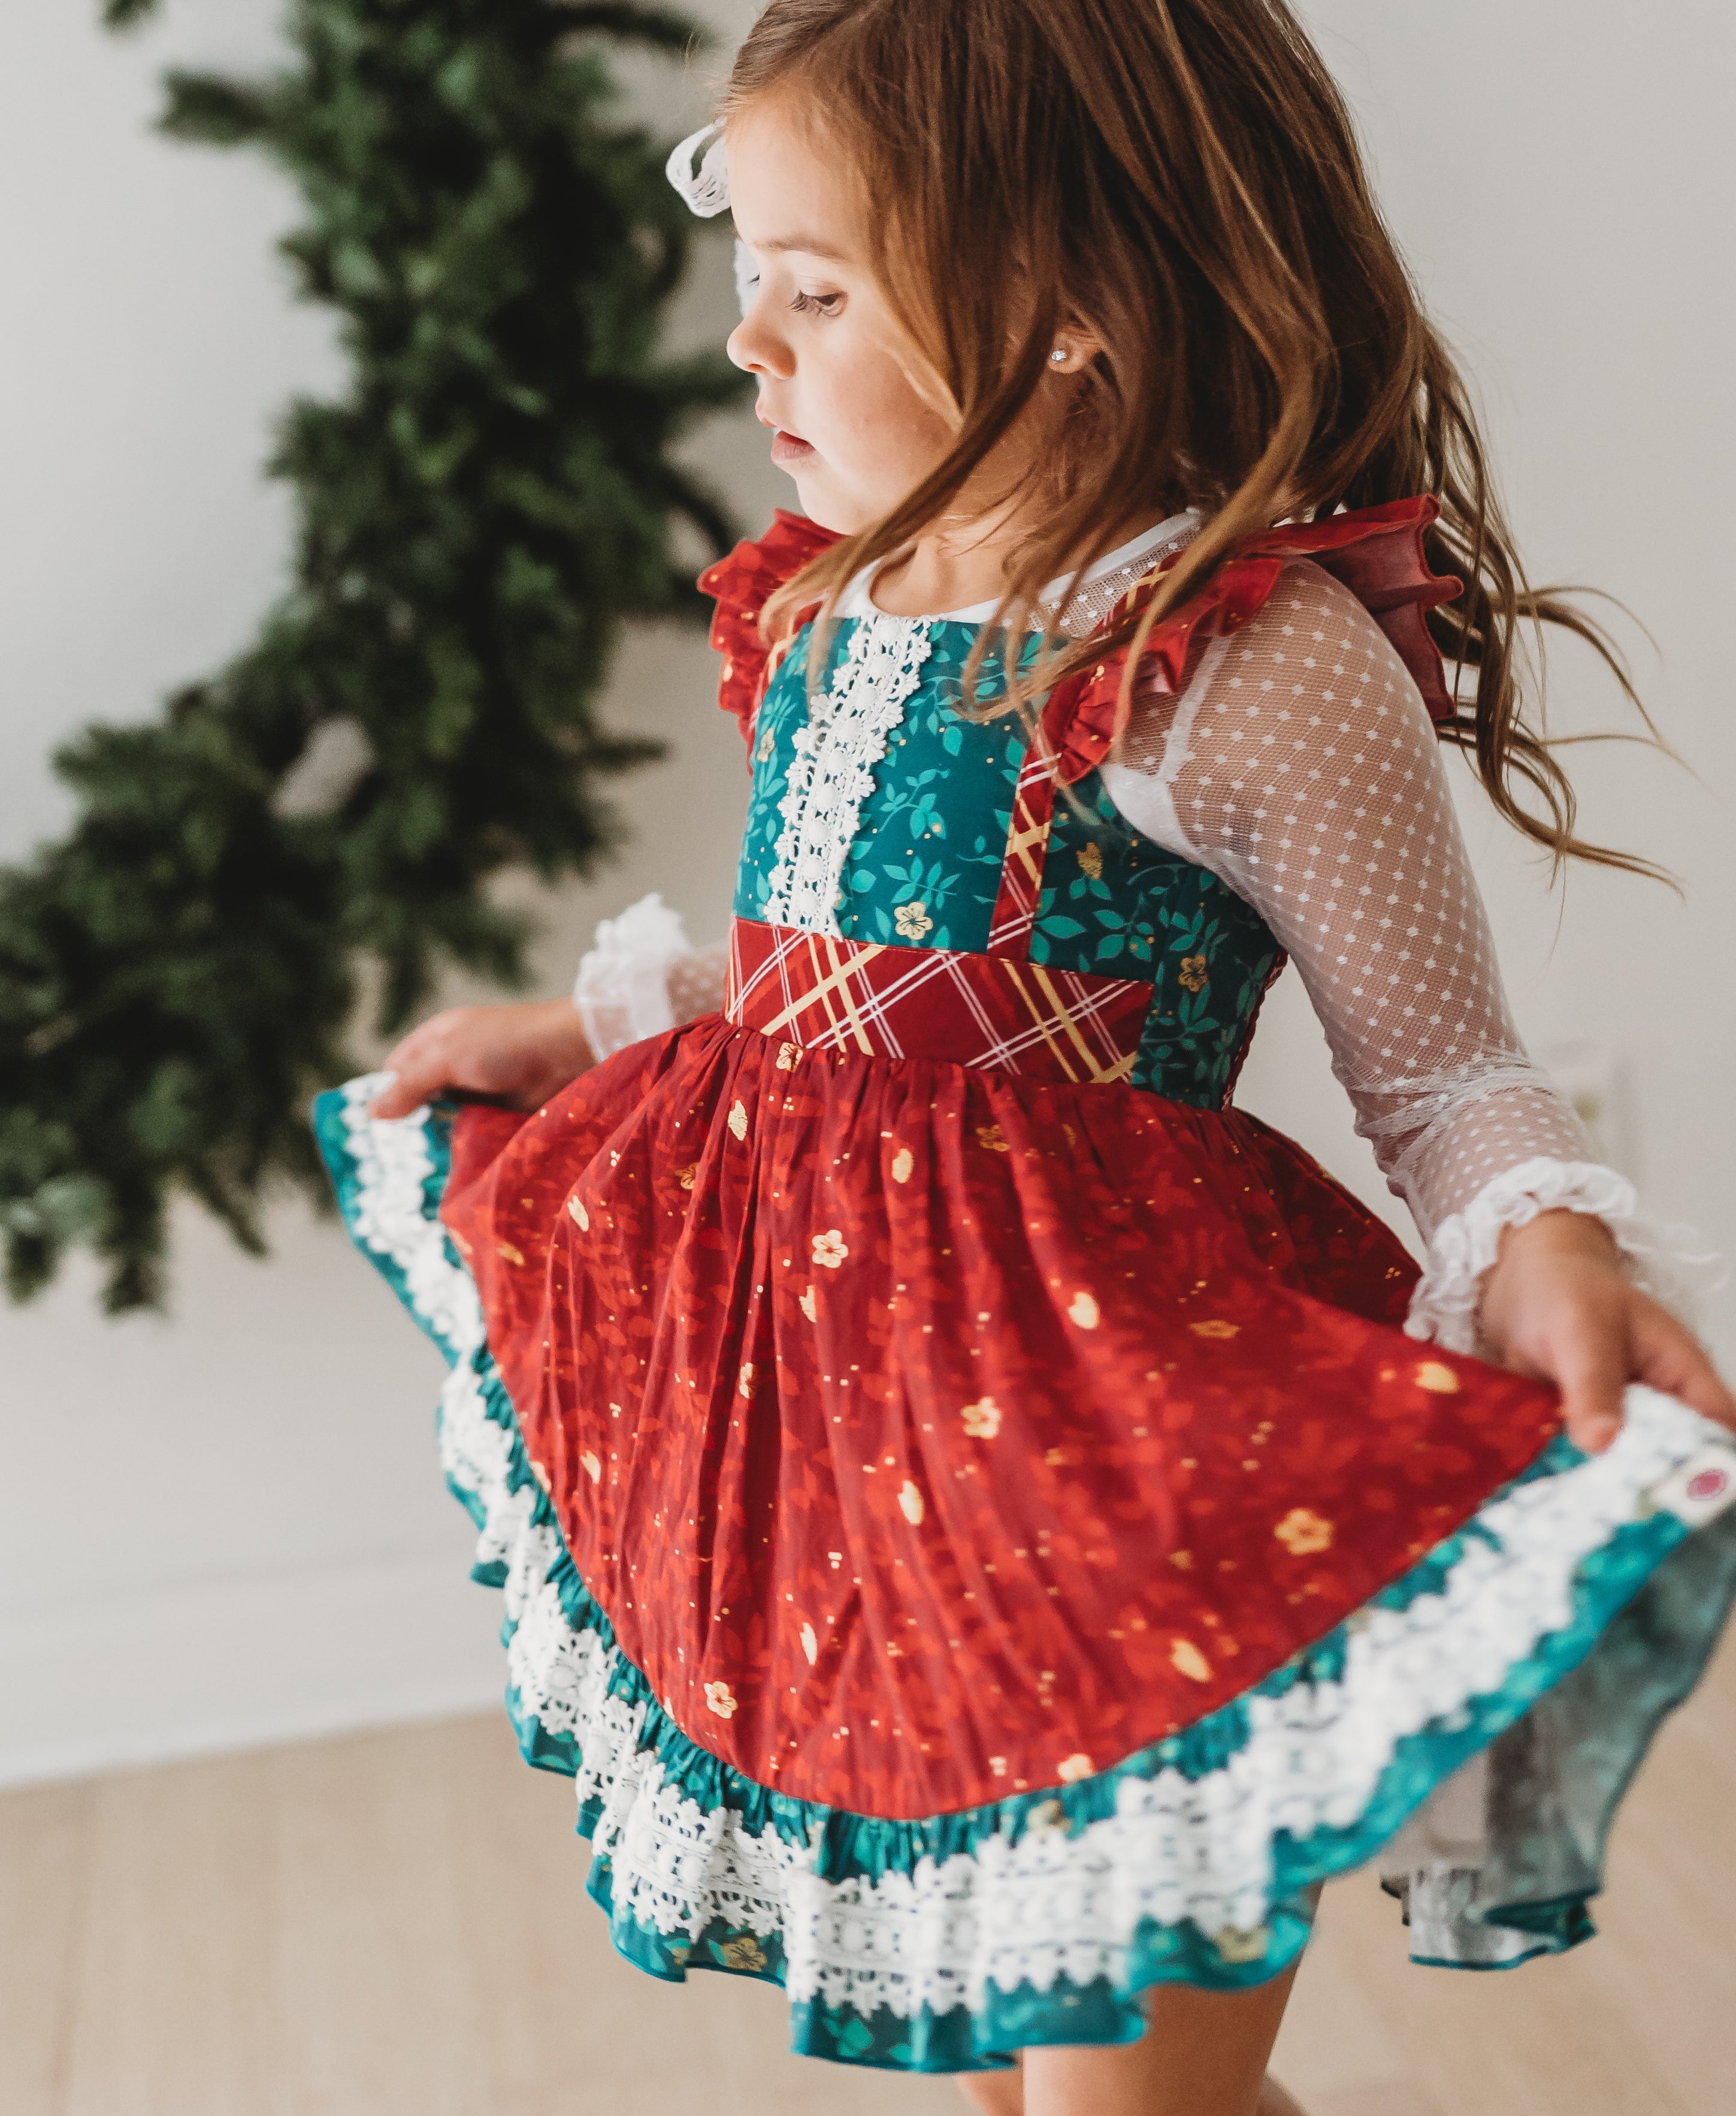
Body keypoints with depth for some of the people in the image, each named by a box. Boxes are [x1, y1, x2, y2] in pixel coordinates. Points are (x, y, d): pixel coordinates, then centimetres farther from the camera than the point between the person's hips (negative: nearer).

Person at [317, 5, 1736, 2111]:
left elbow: (1444, 1078, -9)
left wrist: (1550, 1250, -30)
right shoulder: (833, 611, 5)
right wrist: (582, 1030, 27)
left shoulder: (1255, 664, -18)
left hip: (1111, 1434, -7)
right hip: (853, 1413, 7)